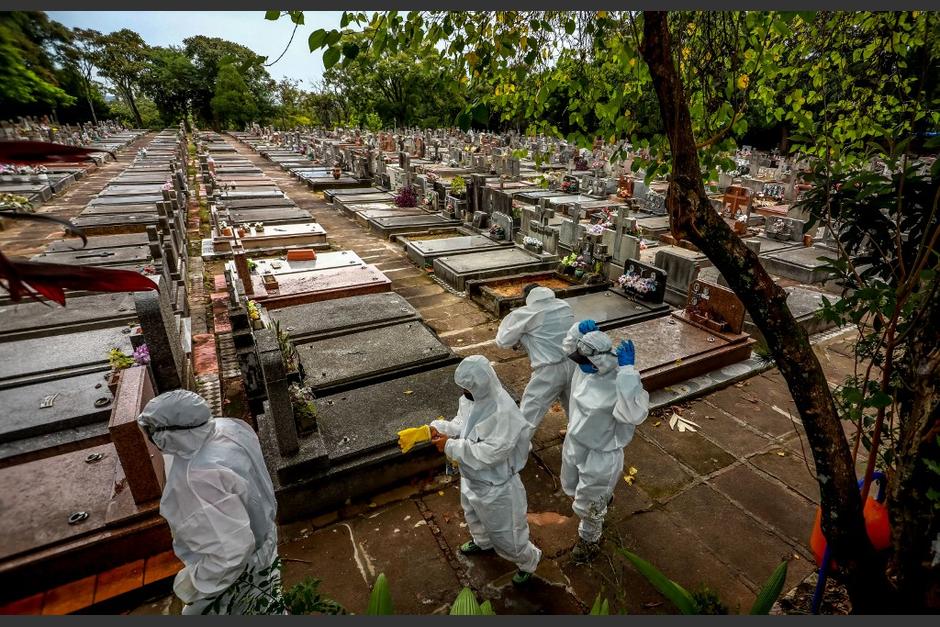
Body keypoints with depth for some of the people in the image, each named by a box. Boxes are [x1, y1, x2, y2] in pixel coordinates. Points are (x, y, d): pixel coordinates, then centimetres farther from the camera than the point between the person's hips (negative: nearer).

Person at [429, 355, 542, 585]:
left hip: (495, 485, -8)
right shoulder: (472, 398, -11)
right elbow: (461, 424, 4)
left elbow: (490, 453, -36)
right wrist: (437, 428, -14)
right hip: (471, 477, 8)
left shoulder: (504, 412, -37)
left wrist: (451, 446, -32)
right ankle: (483, 542, 66)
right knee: (473, 516, 34)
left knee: (504, 532, 15)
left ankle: (528, 561, 45)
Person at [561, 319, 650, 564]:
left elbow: (635, 414, -48)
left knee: (587, 504, 16)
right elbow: (570, 346, 4)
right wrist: (579, 329, -19)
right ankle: (603, 496, 65)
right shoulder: (587, 366, -13)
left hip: (600, 454, -7)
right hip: (573, 443, 7)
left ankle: (590, 540, 48)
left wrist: (628, 370, -50)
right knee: (570, 487, 33)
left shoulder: (621, 382, -32)